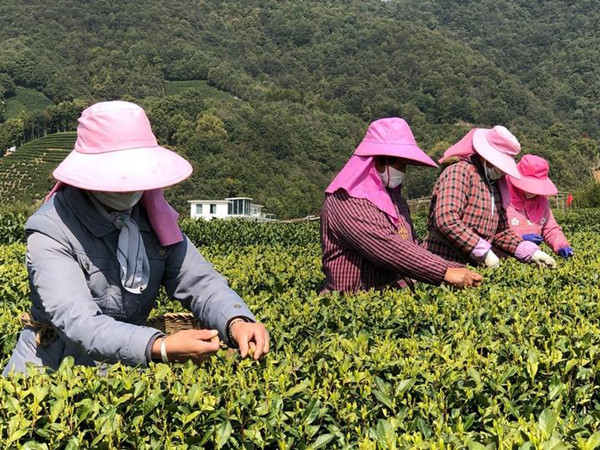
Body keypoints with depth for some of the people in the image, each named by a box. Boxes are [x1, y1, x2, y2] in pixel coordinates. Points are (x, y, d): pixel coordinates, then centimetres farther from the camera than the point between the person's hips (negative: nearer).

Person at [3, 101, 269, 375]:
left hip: (123, 369, 3)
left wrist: (236, 322, -26)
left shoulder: (155, 217, -1)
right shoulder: (51, 231, -16)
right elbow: (78, 322, -27)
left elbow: (201, 282, -5)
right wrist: (161, 348, -41)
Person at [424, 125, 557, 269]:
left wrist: (531, 252, 5)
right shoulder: (460, 171, -11)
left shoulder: (494, 185, 16)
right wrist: (484, 252, -19)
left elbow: (501, 231, 19)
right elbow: (447, 221, -23)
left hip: (473, 266, 7)